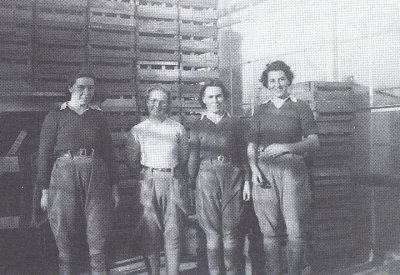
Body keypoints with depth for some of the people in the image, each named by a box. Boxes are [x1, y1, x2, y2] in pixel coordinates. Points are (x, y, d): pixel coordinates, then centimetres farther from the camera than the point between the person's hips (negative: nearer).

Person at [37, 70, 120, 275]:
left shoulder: (98, 118, 14)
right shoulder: (55, 117, 6)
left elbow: (108, 153, 14)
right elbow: (44, 154, 3)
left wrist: (114, 187, 9)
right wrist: (44, 190, -2)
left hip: (96, 178, 2)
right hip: (64, 177, -2)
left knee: (98, 237, -1)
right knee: (65, 237, 2)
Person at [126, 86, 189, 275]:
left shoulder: (178, 128, 9)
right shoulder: (137, 130, 7)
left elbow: (184, 157, 12)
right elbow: (132, 161, 10)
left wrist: (175, 175, 7)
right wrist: (144, 177, 7)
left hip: (174, 182, 0)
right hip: (148, 183, 0)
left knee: (173, 233, -2)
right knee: (150, 233, -1)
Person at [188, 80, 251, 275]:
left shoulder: (234, 123, 10)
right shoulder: (198, 126, 9)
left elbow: (243, 154, 9)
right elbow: (193, 158, 7)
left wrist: (247, 181, 3)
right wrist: (191, 184, 1)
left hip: (232, 177, 0)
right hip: (207, 177, 0)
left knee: (230, 230, 1)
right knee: (212, 231, 1)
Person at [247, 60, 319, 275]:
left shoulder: (301, 108, 8)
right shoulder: (261, 111, 16)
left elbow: (313, 141, 1)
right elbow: (252, 144, 13)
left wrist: (285, 147, -11)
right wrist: (254, 169, -3)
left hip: (293, 170, -2)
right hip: (265, 171, 2)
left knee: (296, 231, -3)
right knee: (269, 231, 3)